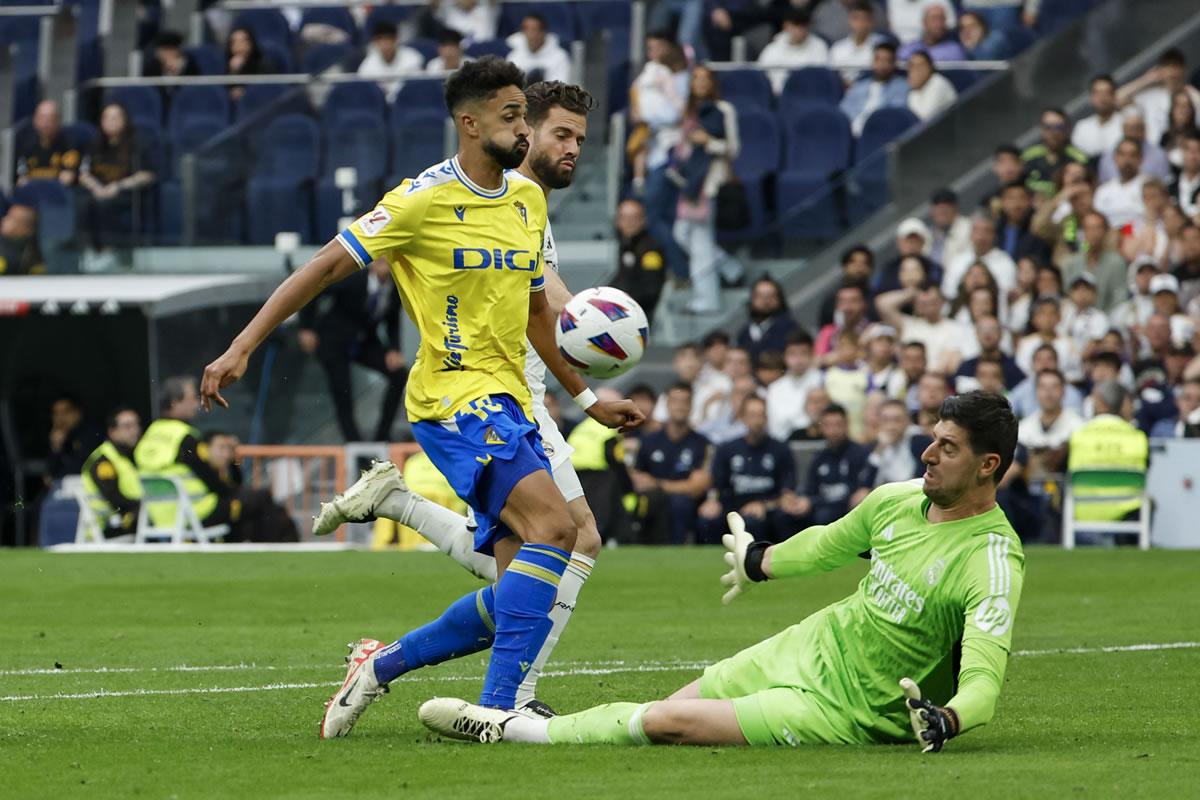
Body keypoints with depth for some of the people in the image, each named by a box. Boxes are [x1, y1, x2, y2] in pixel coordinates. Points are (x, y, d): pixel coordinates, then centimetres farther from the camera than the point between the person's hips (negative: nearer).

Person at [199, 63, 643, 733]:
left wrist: (587, 399, 29)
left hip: (511, 405, 8)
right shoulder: (425, 199, -9)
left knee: (518, 599, 1)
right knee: (554, 524, -27)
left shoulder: (529, 198, 13)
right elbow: (328, 266, -7)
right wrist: (242, 348, -12)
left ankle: (383, 665, 20)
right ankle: (499, 709, -27)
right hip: (454, 399, -8)